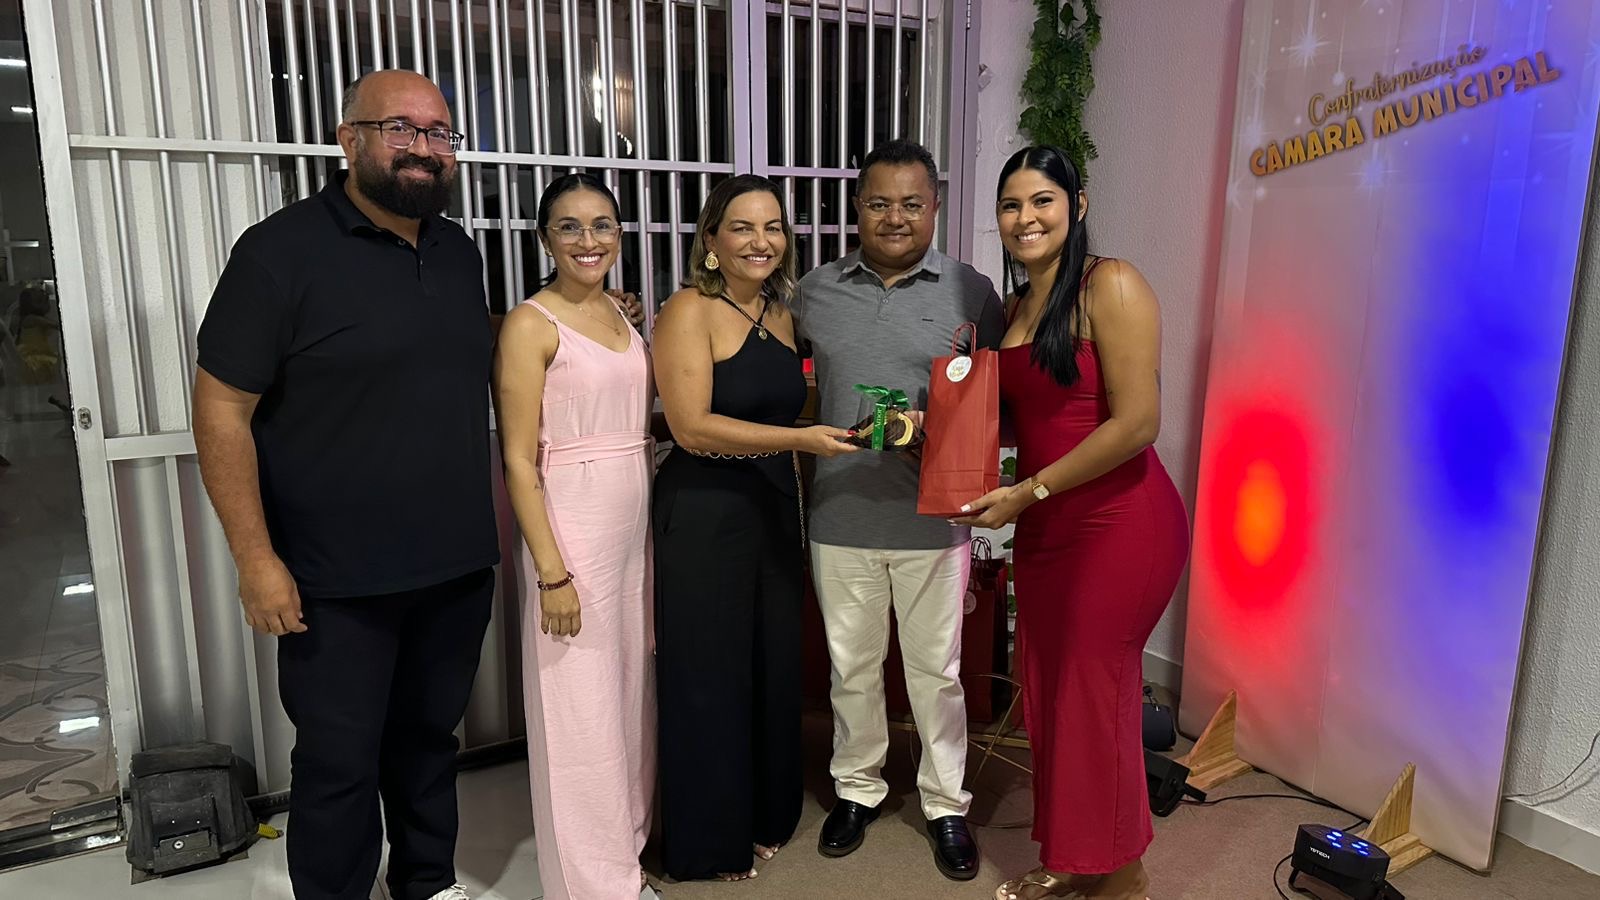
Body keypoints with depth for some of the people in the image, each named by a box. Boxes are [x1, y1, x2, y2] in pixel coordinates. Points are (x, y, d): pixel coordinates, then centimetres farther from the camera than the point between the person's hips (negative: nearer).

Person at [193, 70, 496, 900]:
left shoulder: (459, 252, 7)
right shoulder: (283, 249, -11)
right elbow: (221, 407, -12)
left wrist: (494, 513, 14)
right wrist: (257, 560, -15)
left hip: (458, 566, 6)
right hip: (339, 582, -5)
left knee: (429, 737, 20)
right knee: (340, 762, 9)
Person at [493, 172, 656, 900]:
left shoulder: (624, 316, 9)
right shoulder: (530, 325, -11)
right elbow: (519, 461, -14)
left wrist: (655, 533, 12)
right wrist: (552, 573, -17)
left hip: (636, 526, 7)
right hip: (570, 529, -7)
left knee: (630, 691, 17)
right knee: (580, 710, 3)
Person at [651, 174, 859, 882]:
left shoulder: (781, 316, 10)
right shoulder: (690, 311, -11)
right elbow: (692, 427, -19)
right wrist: (801, 439, -23)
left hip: (774, 511, 7)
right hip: (703, 516, -6)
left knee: (775, 668, 14)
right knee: (710, 676, 6)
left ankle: (766, 816, 34)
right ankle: (711, 839, 25)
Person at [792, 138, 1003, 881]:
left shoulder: (971, 292, -2)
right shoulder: (815, 291, 4)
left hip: (933, 517, -2)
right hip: (840, 515, 2)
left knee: (937, 671, 11)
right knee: (851, 666, 16)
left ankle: (946, 804, 31)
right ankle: (857, 788, 36)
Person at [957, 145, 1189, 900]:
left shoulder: (1110, 286, -12)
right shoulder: (1015, 306, 12)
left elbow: (1137, 422, -19)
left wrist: (1028, 491, -15)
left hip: (1119, 525, -7)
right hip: (1044, 528, 7)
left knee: (1096, 698, 3)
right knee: (1048, 693, 12)